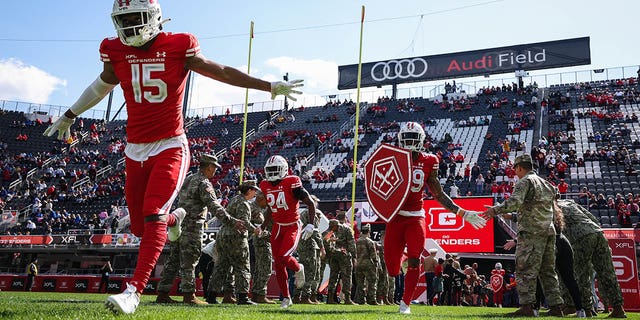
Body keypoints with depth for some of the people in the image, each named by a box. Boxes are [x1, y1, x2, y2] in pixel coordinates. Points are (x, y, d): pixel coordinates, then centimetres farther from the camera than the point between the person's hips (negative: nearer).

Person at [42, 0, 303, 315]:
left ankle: (134, 290, -17)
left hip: (170, 147, -4)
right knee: (140, 226, 7)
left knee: (153, 216, -19)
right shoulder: (115, 52, 5)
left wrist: (271, 86, 3)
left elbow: (223, 72, 3)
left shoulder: (179, 47, -6)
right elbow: (102, 86, 24)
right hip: (135, 150, 4)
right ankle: (173, 218, 41)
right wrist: (68, 116, 36)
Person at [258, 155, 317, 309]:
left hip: (292, 227, -6)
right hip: (277, 227, 6)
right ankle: (286, 298, 20)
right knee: (278, 264, 5)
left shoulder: (292, 183, -16)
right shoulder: (265, 186, 4)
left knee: (283, 257, -23)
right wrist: (262, 227, 13)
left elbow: (310, 204, -13)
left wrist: (311, 224, -20)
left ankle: (298, 269, 13)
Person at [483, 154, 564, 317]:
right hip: (549, 231, 8)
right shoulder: (546, 183, 22)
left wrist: (495, 210, -20)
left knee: (526, 270, -8)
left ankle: (527, 307, -13)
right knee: (548, 270, 11)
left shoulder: (525, 181, -4)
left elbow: (515, 201, -21)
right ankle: (555, 306, 11)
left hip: (531, 232, -8)